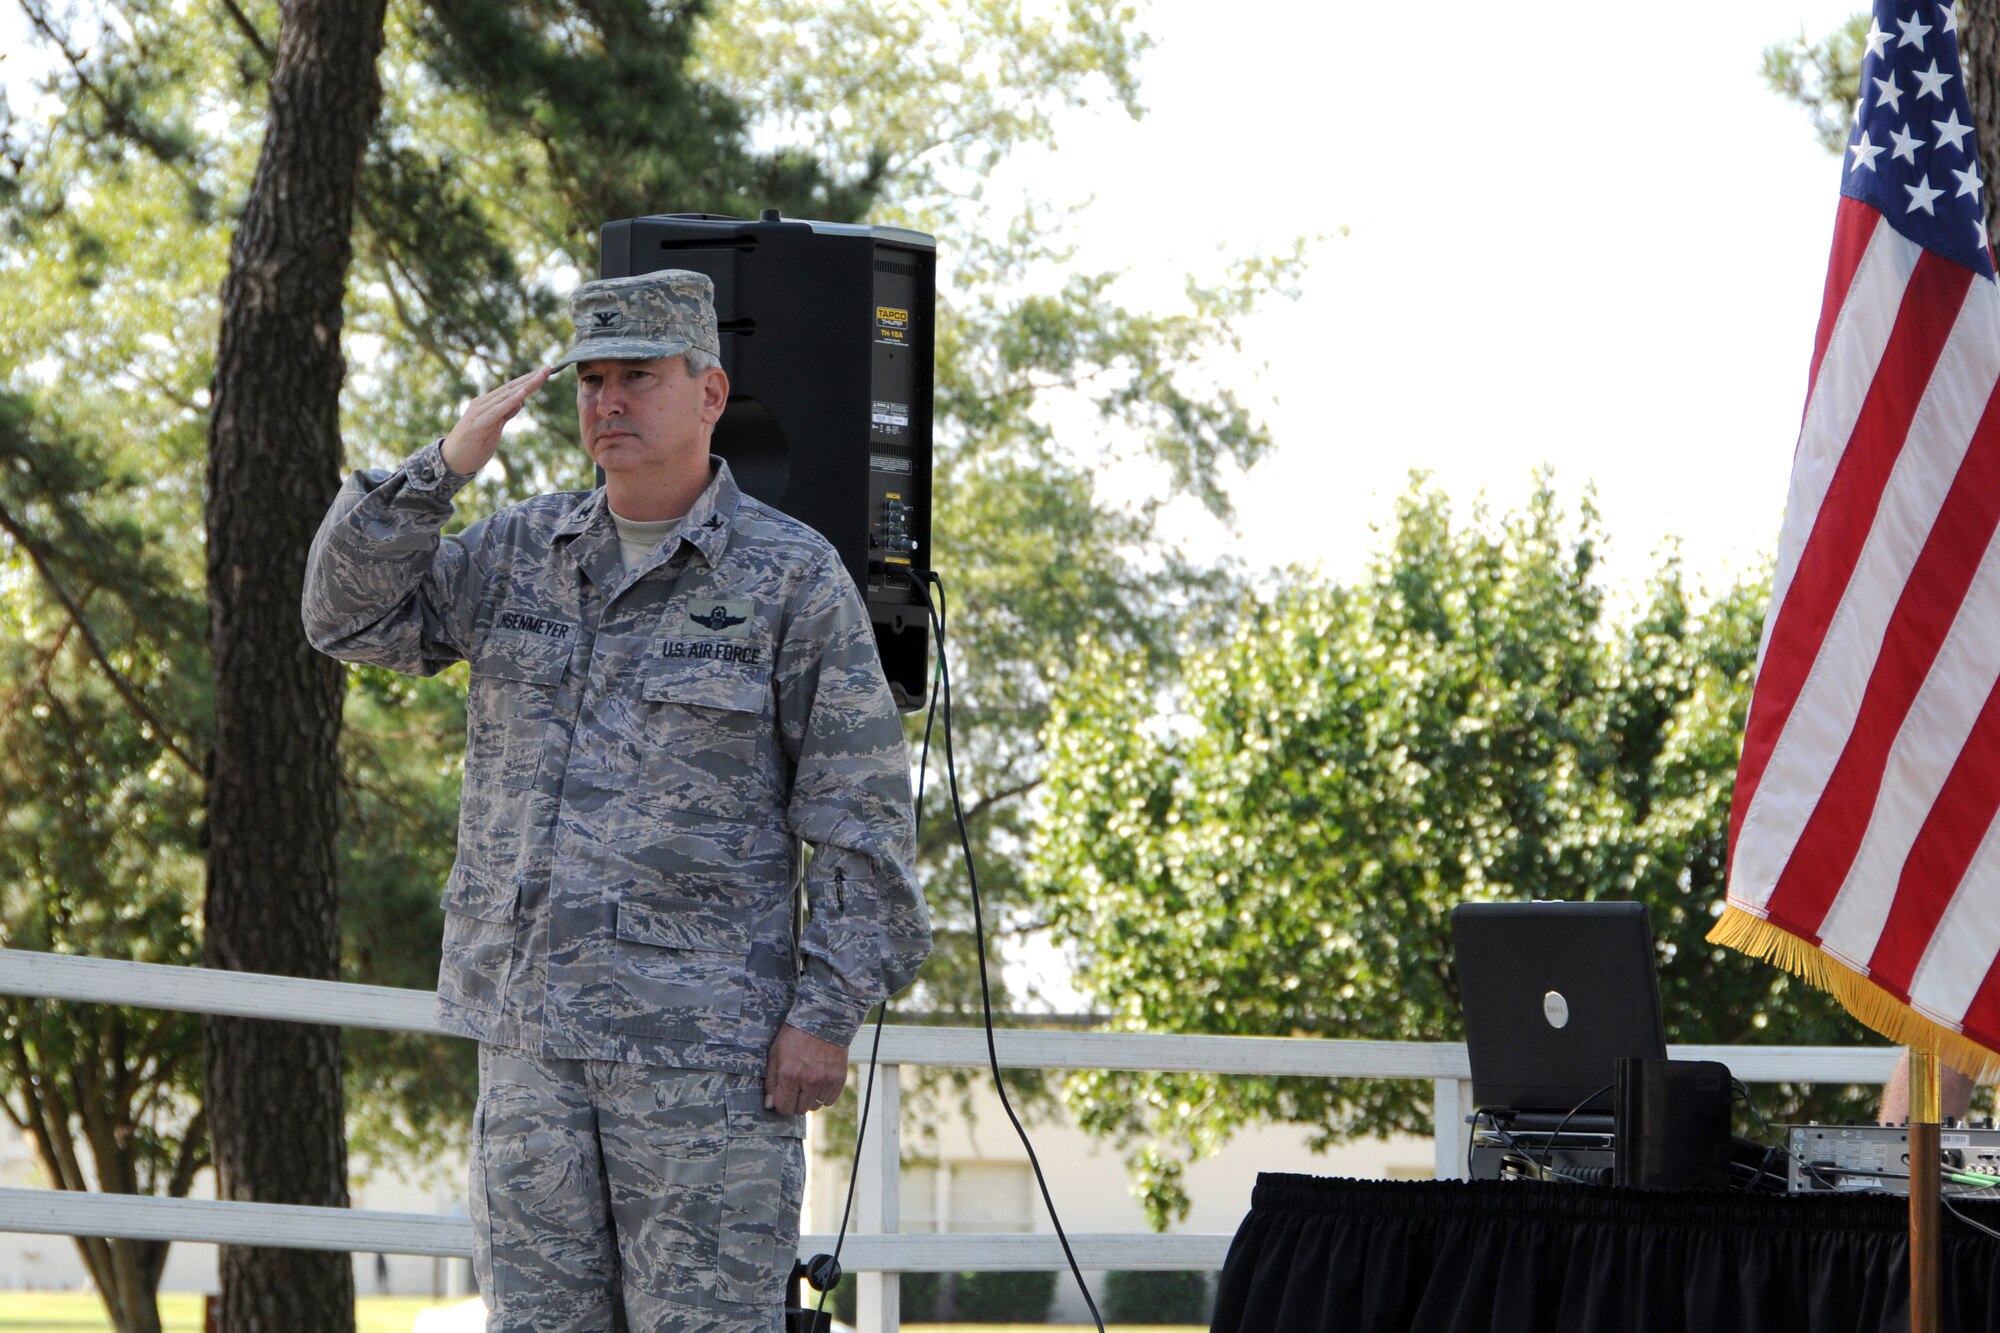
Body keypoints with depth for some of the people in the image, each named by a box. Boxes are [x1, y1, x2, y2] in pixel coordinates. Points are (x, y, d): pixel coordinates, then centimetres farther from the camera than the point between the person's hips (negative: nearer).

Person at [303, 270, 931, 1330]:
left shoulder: (792, 577, -3)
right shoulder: (522, 554, 12)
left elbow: (859, 815, -5)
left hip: (703, 1039, -5)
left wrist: (827, 1012, -11)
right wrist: (442, 468, -7)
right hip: (530, 1028, 5)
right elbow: (351, 616, 6)